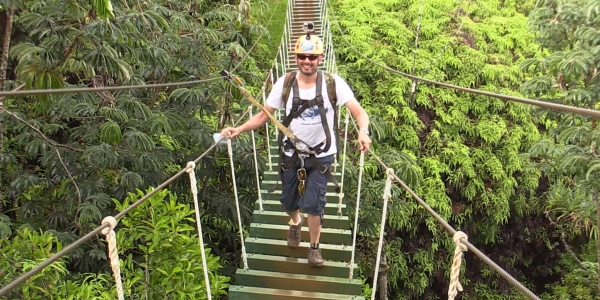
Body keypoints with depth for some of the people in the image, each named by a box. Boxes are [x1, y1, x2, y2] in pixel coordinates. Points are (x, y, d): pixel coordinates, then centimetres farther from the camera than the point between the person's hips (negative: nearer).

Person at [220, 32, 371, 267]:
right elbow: (264, 115, -5)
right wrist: (238, 129, -19)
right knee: (288, 201, 15)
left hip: (321, 155, -2)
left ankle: (315, 247, 20)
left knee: (313, 203, -9)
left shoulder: (333, 82, -15)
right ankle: (295, 223, 53)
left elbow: (358, 111, -20)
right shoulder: (284, 83, -10)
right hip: (292, 153, 2)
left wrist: (363, 131, -42)